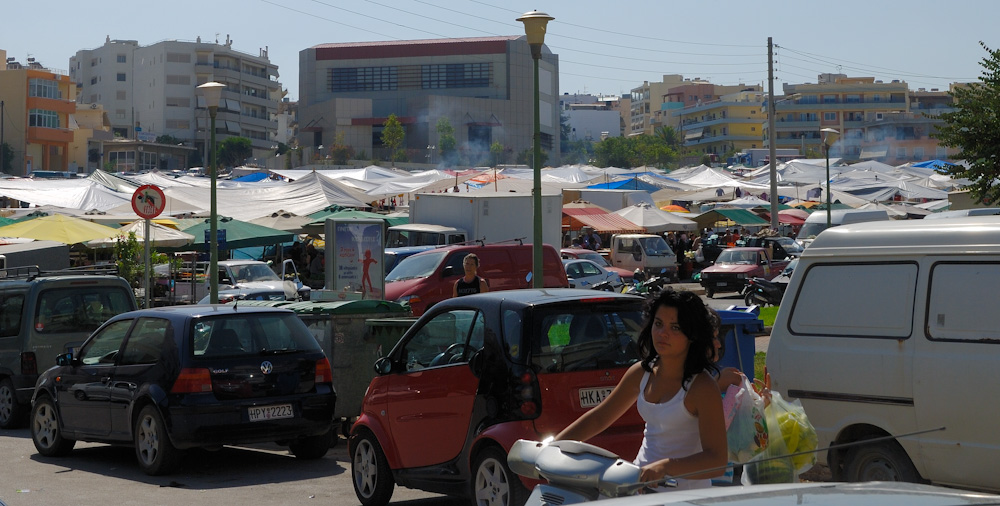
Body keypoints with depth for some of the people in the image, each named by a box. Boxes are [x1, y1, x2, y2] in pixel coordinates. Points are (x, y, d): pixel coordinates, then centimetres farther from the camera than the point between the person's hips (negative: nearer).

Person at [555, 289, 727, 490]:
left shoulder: (702, 387, -14)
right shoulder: (642, 372, 6)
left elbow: (717, 462, -21)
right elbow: (599, 417, 17)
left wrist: (666, 466, -37)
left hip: (686, 493, -6)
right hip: (640, 482, 6)